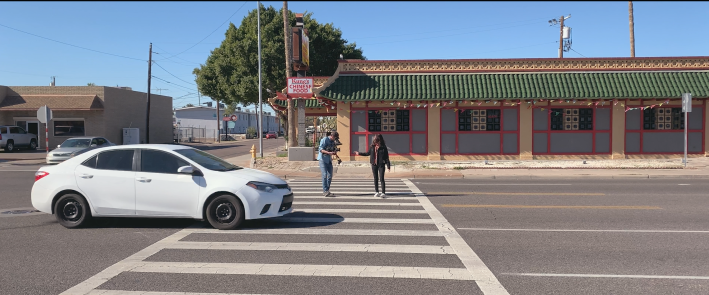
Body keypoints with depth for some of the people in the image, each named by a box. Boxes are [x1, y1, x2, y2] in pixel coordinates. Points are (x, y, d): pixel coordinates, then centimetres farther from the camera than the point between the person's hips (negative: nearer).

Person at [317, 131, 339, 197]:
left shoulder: (333, 142, 13)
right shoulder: (324, 140, -10)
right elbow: (320, 149, -17)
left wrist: (335, 153, -1)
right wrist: (328, 152, -29)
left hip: (329, 160, 8)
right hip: (322, 159, -8)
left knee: (330, 176, 5)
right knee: (325, 175, -12)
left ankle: (325, 191, 14)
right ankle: (326, 191, -12)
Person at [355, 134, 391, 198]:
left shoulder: (383, 147, -7)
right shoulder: (372, 147, 4)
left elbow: (386, 157, -5)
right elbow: (368, 153, 20)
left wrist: (388, 166, -7)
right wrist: (359, 153, 21)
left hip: (381, 165, -4)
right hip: (374, 164, 4)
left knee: (381, 179, -7)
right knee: (375, 179, 10)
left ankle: (383, 193, -3)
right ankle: (377, 192, 19)